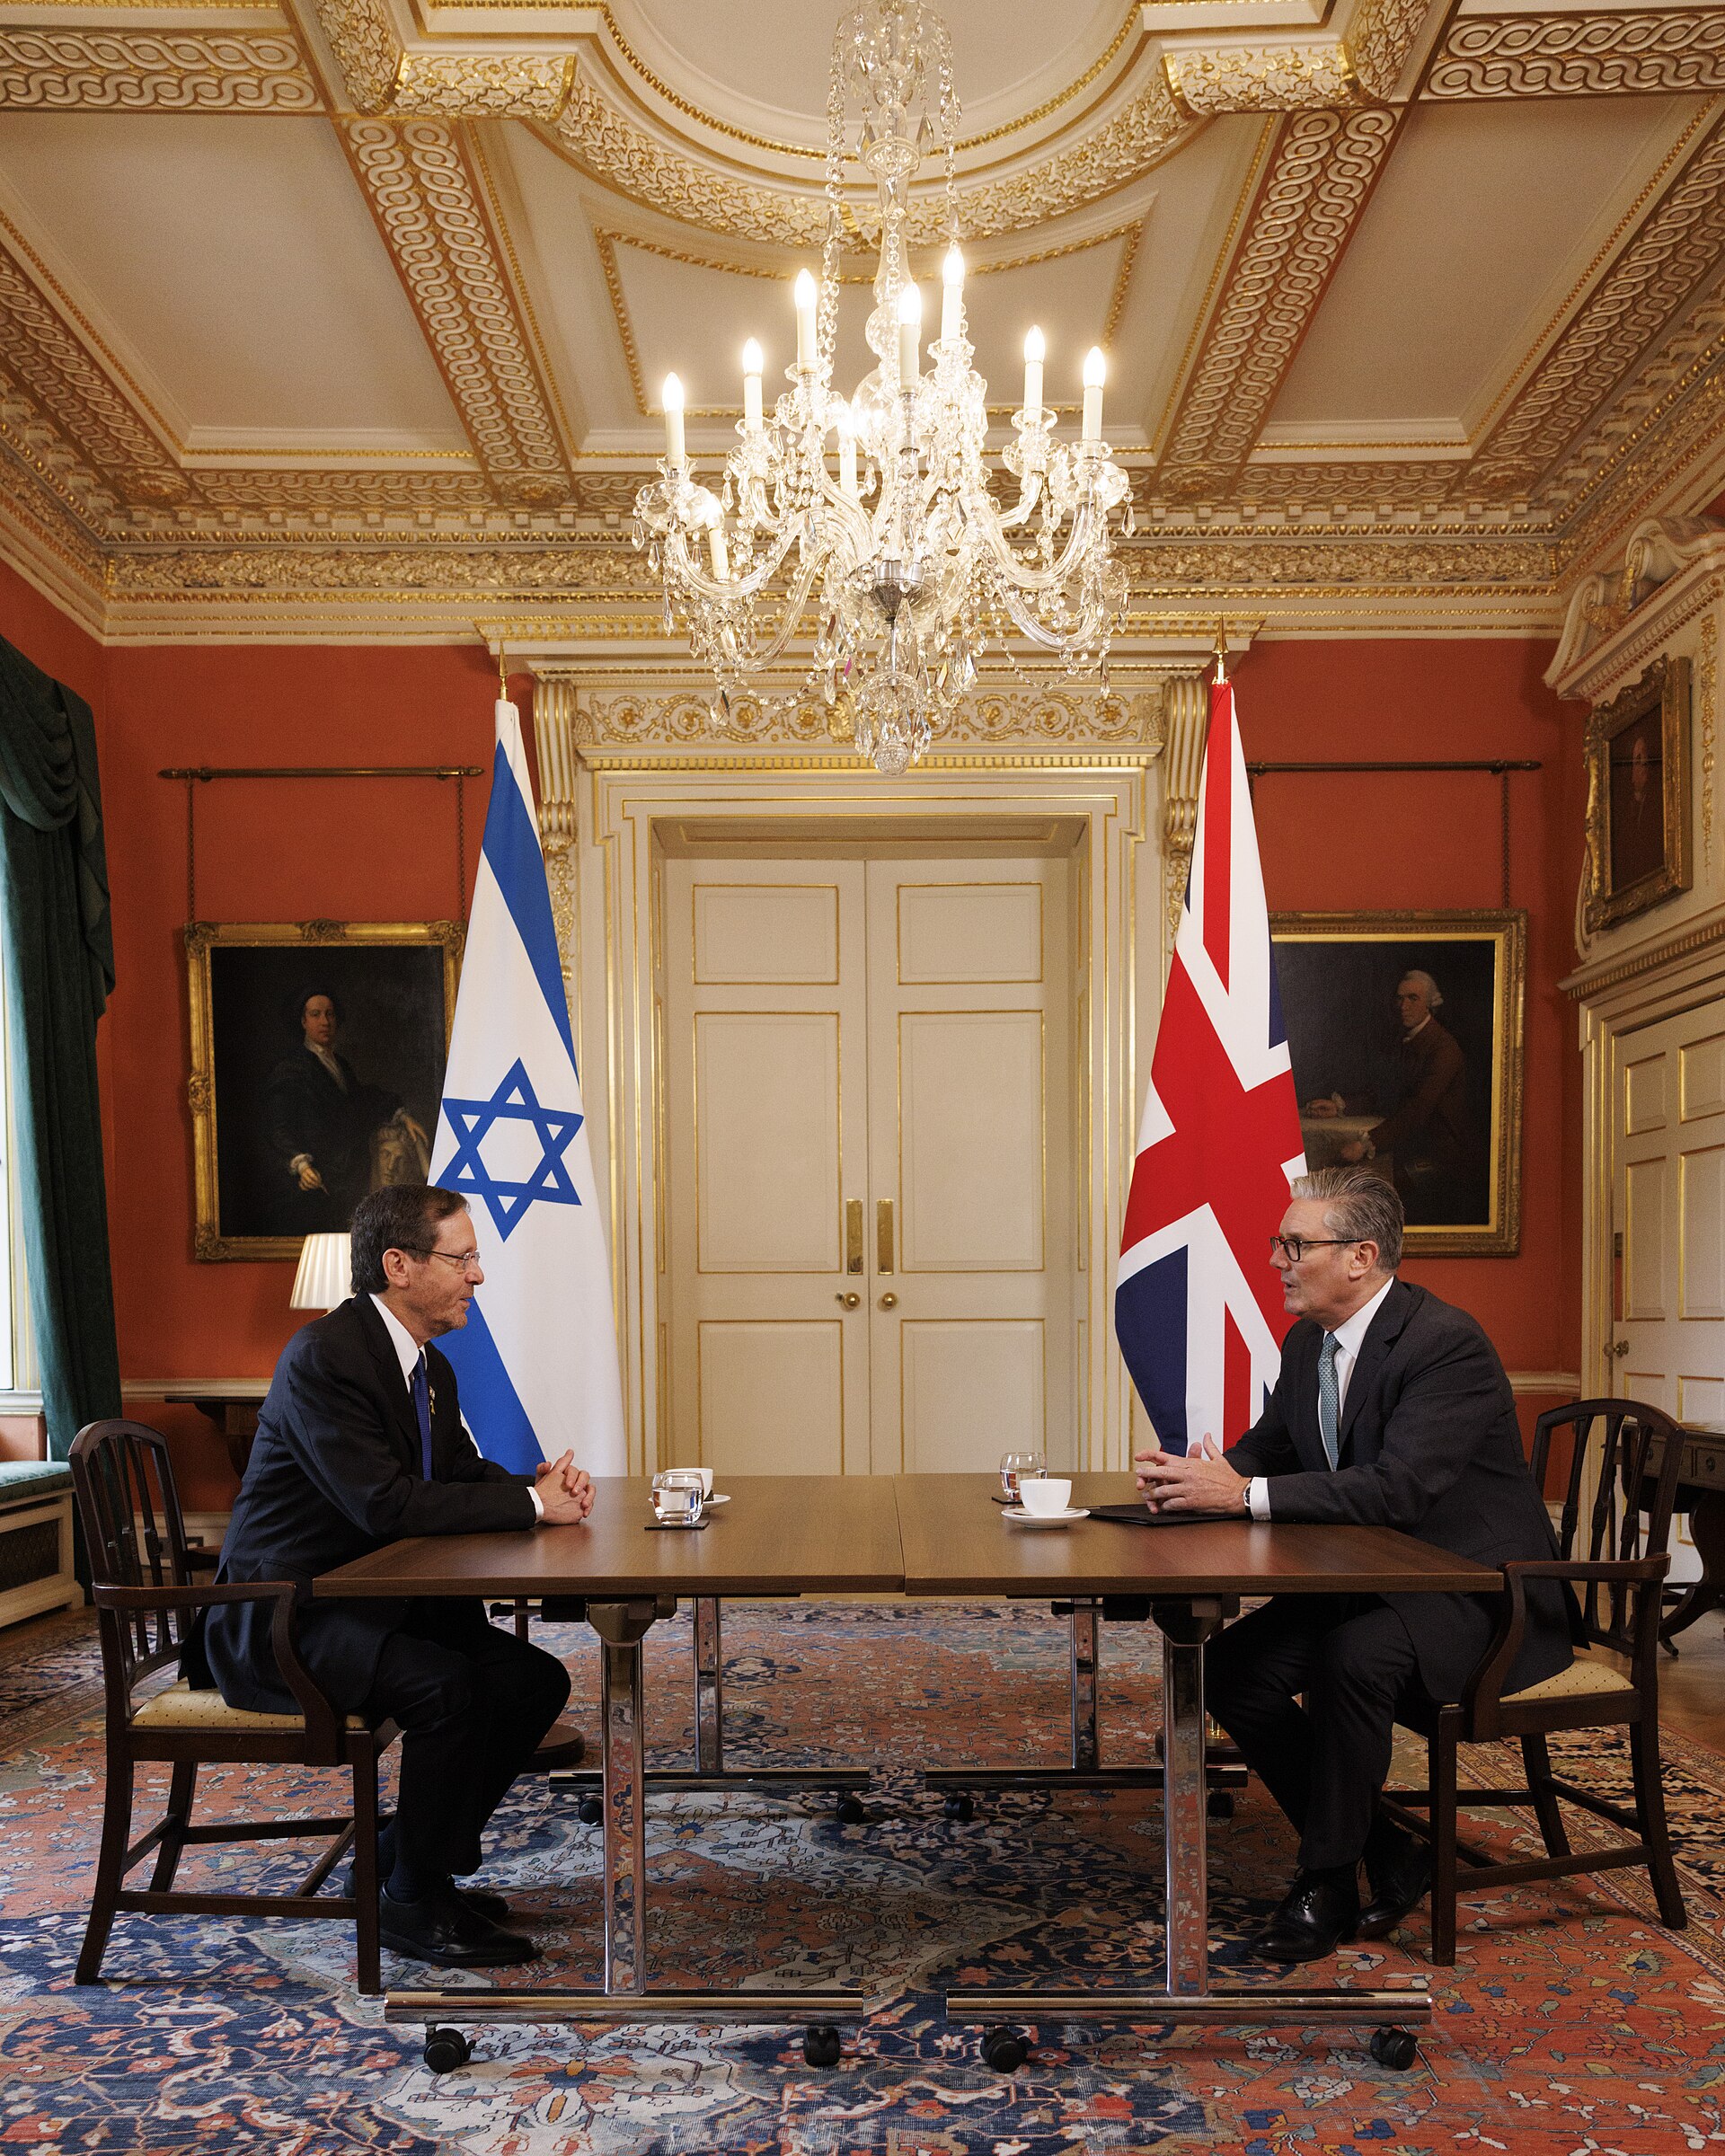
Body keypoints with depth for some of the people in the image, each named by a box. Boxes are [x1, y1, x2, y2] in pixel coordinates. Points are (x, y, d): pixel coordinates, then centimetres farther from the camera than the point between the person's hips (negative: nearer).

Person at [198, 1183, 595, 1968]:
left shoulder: (429, 1367, 8)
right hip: (282, 1617, -9)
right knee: (447, 1687, -30)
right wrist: (529, 1503, -23)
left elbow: (461, 1476, 15)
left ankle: (401, 1858, 12)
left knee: (537, 1678, -2)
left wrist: (537, 1483, -7)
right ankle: (415, 1903, -8)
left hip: (373, 1601, 9)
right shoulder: (322, 1357, -22)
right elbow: (383, 1501, -30)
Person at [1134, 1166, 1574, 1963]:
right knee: (1231, 1670, -10)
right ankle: (1386, 1855, 5)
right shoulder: (1307, 1342, 5)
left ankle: (1328, 1880, -11)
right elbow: (1265, 1447, 14)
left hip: (1475, 1590, -8)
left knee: (1353, 1658, -34)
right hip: (1364, 1582, 9)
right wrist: (1201, 1475, -10)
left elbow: (1400, 1485, -31)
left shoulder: (1447, 1343, -22)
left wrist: (1246, 1494, -31)